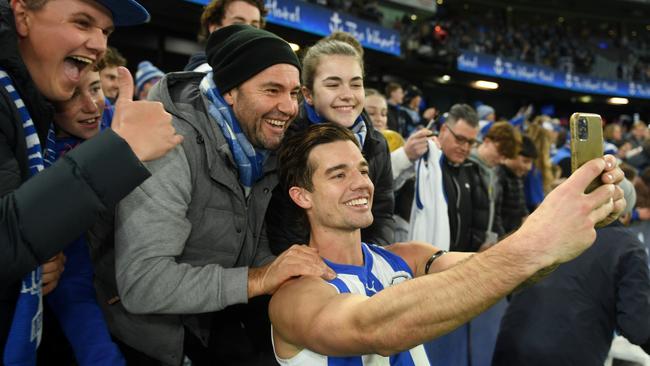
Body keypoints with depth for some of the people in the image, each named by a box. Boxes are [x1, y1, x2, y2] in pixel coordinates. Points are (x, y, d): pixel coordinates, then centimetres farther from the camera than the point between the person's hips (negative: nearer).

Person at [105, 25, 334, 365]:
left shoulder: (264, 145, -5)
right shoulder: (172, 144, -29)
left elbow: (252, 244, 2)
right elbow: (140, 283, -35)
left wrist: (287, 275, -17)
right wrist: (257, 280, -35)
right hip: (150, 329, -6)